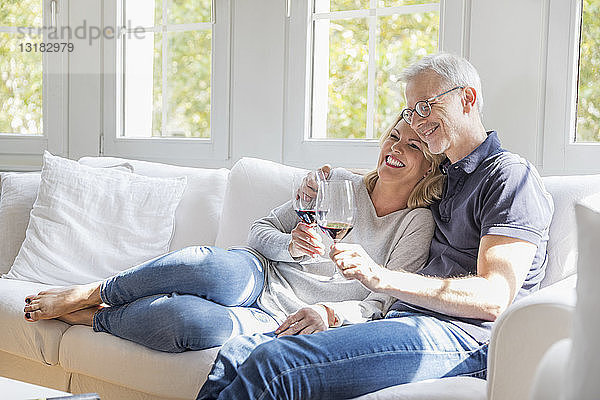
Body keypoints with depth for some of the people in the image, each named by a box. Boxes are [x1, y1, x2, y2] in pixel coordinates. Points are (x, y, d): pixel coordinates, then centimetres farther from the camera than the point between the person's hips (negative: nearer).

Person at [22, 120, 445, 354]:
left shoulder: (417, 224, 1)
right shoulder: (338, 182, 12)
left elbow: (379, 306, -5)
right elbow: (260, 230, 13)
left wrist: (329, 313, -25)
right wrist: (289, 245, -9)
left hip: (281, 319, -3)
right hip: (254, 276, 3)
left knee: (199, 322, -37)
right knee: (215, 266, -38)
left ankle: (91, 317, -11)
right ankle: (85, 293, -17)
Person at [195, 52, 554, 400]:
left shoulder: (510, 175, 0)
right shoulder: (446, 177, 26)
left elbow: (494, 298, -13)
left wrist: (382, 278, -24)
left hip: (458, 336, -8)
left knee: (271, 364, -27)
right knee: (238, 354, -11)